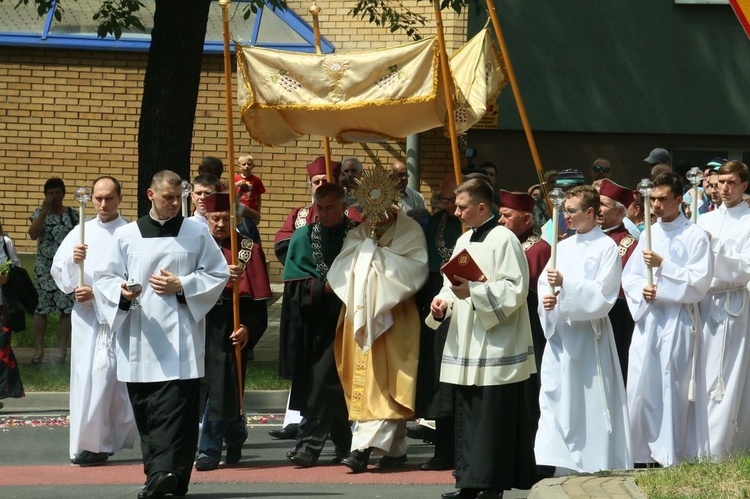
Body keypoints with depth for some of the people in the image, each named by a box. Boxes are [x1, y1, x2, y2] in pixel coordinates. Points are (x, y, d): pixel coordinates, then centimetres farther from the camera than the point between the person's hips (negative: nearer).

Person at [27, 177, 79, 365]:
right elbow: (33, 234, -14)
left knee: (67, 307, -2)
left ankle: (63, 349, 5)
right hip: (44, 268, 0)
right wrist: (45, 211, -17)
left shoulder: (72, 214, 4)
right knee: (41, 307, -1)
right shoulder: (39, 213, 3)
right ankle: (38, 349, 4)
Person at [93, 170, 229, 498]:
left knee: (176, 407, -13)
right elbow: (104, 277, 10)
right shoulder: (126, 236, 9)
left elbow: (218, 274, 7)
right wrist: (122, 291, -12)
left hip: (180, 336, -2)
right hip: (139, 337, 2)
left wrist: (181, 286, -6)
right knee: (145, 410, 3)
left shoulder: (196, 233, 7)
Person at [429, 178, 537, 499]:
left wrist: (473, 291, -21)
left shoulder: (503, 240, -10)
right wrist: (444, 302, 0)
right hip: (466, 345, 8)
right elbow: (452, 284, 21)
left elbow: (515, 289, -16)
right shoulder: (464, 241, 15)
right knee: (467, 413, 9)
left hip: (496, 345, -8)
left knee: (493, 417, -6)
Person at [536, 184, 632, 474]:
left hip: (589, 333, -6)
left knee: (590, 403, -4)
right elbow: (544, 281, 12)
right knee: (557, 396, 2)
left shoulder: (607, 247, -5)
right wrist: (547, 297, -10)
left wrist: (566, 284, -22)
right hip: (560, 331, 6)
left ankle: (596, 466, 3)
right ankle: (564, 464, 5)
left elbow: (602, 293, -13)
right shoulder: (564, 247, 14)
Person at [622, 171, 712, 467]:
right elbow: (629, 277, 14)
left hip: (678, 321, -5)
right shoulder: (648, 235, 14)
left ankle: (671, 457, 1)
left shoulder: (695, 237, -1)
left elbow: (699, 281, -10)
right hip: (647, 318, 5)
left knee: (673, 390, -5)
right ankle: (645, 452, 10)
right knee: (641, 387, 1)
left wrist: (663, 265, -16)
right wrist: (642, 289, -7)